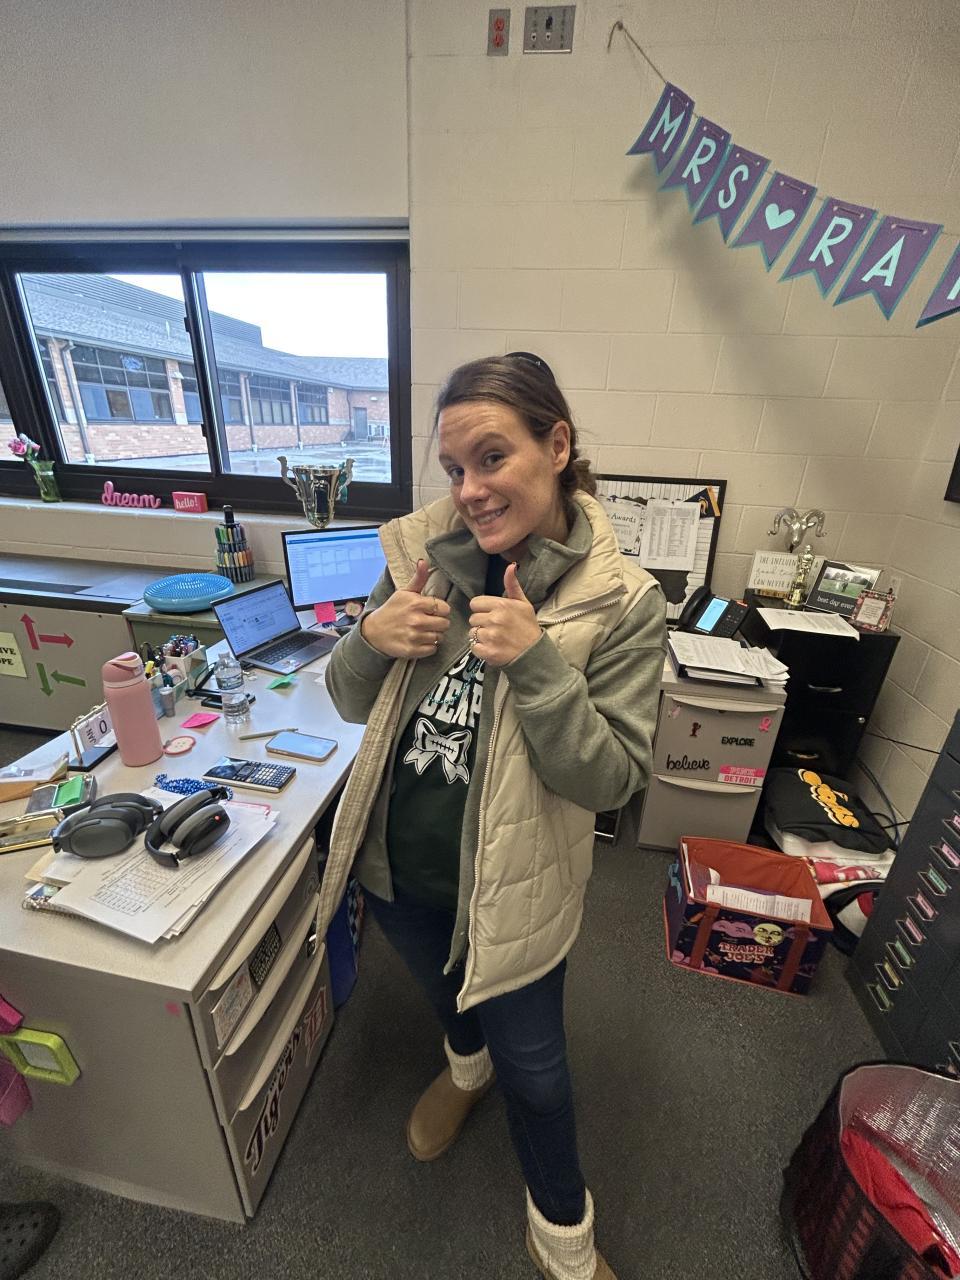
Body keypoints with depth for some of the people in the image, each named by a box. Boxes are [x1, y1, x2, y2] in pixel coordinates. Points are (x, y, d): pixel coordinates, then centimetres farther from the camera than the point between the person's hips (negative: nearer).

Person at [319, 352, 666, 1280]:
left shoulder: (621, 602, -19)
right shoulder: (426, 556, -10)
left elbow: (610, 780, -18)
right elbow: (349, 704, -2)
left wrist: (536, 661, -32)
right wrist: (370, 638, -24)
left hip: (507, 886, -3)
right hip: (394, 862, 4)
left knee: (533, 1064, 21)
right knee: (444, 988, 33)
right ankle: (465, 1064, 70)